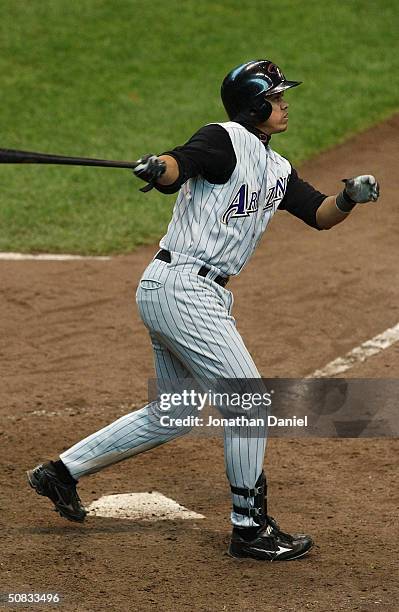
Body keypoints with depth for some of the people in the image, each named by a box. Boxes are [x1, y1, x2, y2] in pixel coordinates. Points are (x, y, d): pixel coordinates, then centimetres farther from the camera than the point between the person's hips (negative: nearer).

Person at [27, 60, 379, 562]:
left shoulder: (277, 170, 16)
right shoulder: (224, 139, -10)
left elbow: (320, 215, 17)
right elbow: (180, 163, -28)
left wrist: (349, 197, -5)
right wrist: (157, 169, -51)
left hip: (200, 293, 10)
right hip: (182, 288, -10)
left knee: (170, 416, 17)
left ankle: (63, 471, 25)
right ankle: (250, 529, 0)